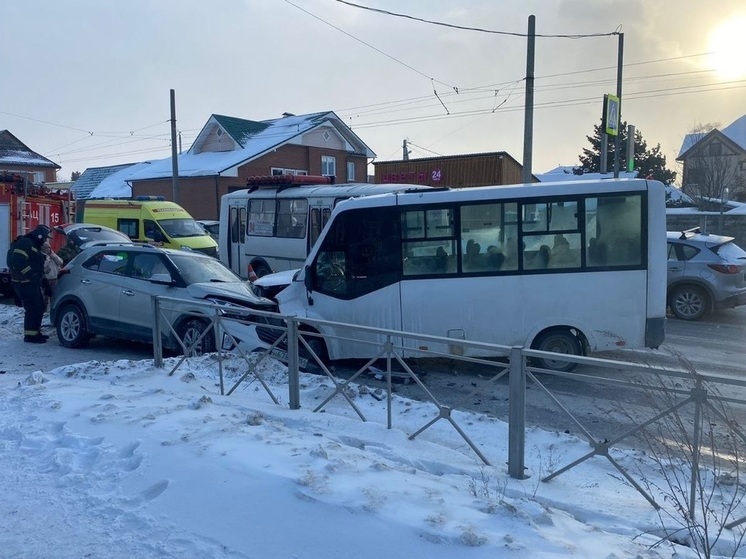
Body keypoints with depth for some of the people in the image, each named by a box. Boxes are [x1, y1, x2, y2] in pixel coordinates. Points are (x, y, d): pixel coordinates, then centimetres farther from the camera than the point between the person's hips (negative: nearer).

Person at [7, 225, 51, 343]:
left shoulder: (33, 245, 20)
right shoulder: (25, 243, -14)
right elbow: (18, 263, -25)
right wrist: (32, 274, -23)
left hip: (32, 283, 11)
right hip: (24, 283, -11)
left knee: (39, 308, 14)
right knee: (32, 309, -10)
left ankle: (35, 332, 24)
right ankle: (30, 335, -4)